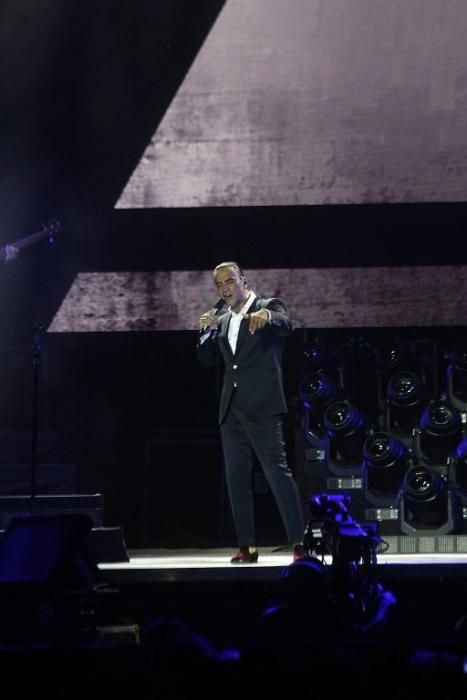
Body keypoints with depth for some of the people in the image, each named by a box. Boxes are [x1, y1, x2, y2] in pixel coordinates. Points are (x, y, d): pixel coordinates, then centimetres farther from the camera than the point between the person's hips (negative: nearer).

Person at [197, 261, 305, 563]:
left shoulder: (269, 307, 2)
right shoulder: (222, 321, 19)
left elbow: (287, 326, -20)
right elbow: (207, 361, 15)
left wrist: (266, 316, -42)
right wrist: (207, 332, -2)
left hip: (263, 407, -7)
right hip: (232, 410, 7)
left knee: (278, 470, -13)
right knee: (236, 478, 5)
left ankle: (298, 541, -13)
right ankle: (247, 547, 10)